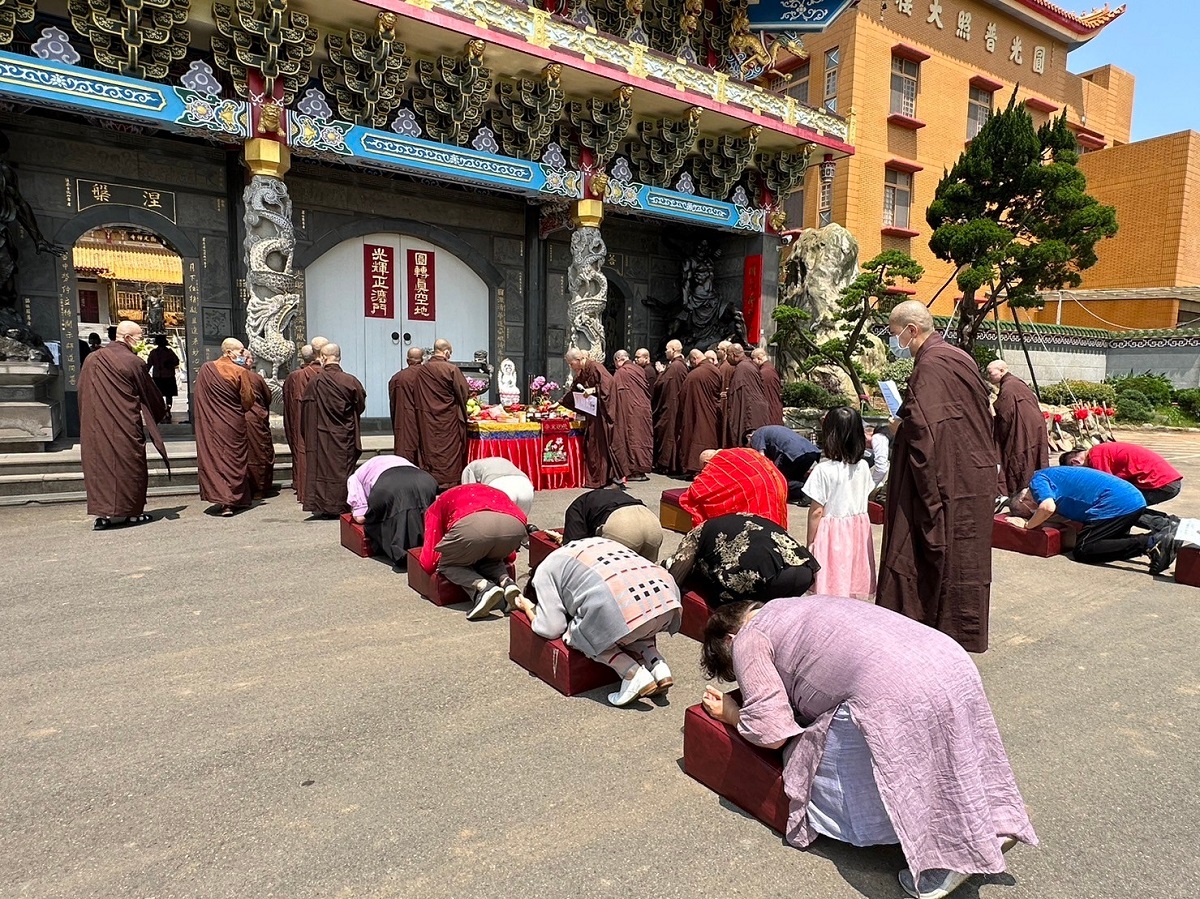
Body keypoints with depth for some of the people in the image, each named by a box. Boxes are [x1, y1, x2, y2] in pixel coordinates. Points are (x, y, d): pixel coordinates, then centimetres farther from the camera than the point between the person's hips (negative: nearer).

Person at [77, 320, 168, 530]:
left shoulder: (91, 359, 5)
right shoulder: (133, 362, -9)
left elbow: (82, 394, 11)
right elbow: (151, 393, 1)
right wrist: (162, 412, 19)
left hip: (96, 426, 4)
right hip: (126, 428, -4)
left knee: (100, 464, 9)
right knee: (128, 465, 6)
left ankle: (102, 512, 9)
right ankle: (129, 511, 12)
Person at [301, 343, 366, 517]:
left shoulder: (315, 382, -9)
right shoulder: (350, 381, -10)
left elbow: (305, 408, -1)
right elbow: (361, 405, 3)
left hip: (322, 434, 0)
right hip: (345, 435, 0)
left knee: (323, 467, 8)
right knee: (343, 468, 8)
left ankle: (322, 506, 11)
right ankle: (339, 506, 12)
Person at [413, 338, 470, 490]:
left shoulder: (420, 370, 1)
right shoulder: (452, 369, -13)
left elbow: (415, 398, 7)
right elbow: (464, 393, -6)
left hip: (426, 420, 4)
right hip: (449, 420, -4)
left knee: (429, 450, 11)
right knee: (449, 451, 3)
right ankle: (449, 482, 6)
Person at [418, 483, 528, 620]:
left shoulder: (436, 507, 35)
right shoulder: (493, 493, 44)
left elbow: (429, 563, 25)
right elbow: (509, 557, 43)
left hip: (472, 525, -4)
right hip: (516, 525, 4)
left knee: (448, 565, 25)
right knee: (490, 560, 35)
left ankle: (483, 587, -1)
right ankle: (506, 582, 6)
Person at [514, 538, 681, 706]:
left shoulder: (545, 571, 19)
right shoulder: (597, 542, 38)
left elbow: (551, 629, 12)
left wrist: (528, 608, 32)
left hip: (622, 608, -7)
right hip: (664, 595, 7)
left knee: (576, 634, 18)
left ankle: (634, 674, 1)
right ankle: (658, 666, 13)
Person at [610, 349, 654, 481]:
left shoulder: (620, 373, -8)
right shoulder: (639, 370, 9)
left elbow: (616, 396, -8)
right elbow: (647, 389, 15)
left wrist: (612, 414, -1)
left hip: (630, 411, -6)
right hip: (644, 410, 6)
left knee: (632, 437, -1)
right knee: (643, 437, 9)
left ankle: (634, 471, 0)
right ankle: (643, 467, 13)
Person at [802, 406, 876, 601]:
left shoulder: (823, 470, -18)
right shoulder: (864, 467, -1)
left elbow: (816, 512, -14)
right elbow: (863, 498, 8)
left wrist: (810, 544, -5)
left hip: (832, 534, -5)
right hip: (858, 531, 5)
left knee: (832, 587, 2)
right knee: (853, 583, 14)